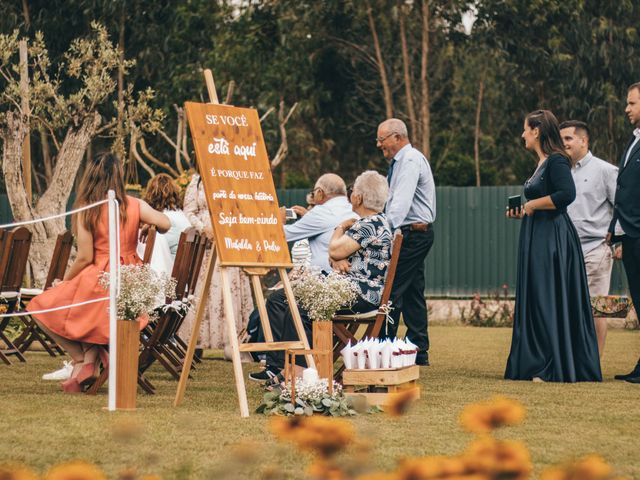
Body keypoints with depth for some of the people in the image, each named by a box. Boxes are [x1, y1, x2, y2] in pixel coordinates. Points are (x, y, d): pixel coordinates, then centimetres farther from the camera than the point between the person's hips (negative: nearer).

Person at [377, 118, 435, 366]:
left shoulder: (411, 161, -14)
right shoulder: (400, 162, 18)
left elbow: (401, 202, -25)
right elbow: (395, 199, 16)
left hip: (412, 232, -10)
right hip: (416, 234, 10)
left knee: (392, 290, -11)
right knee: (413, 292, 11)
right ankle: (419, 352, 13)